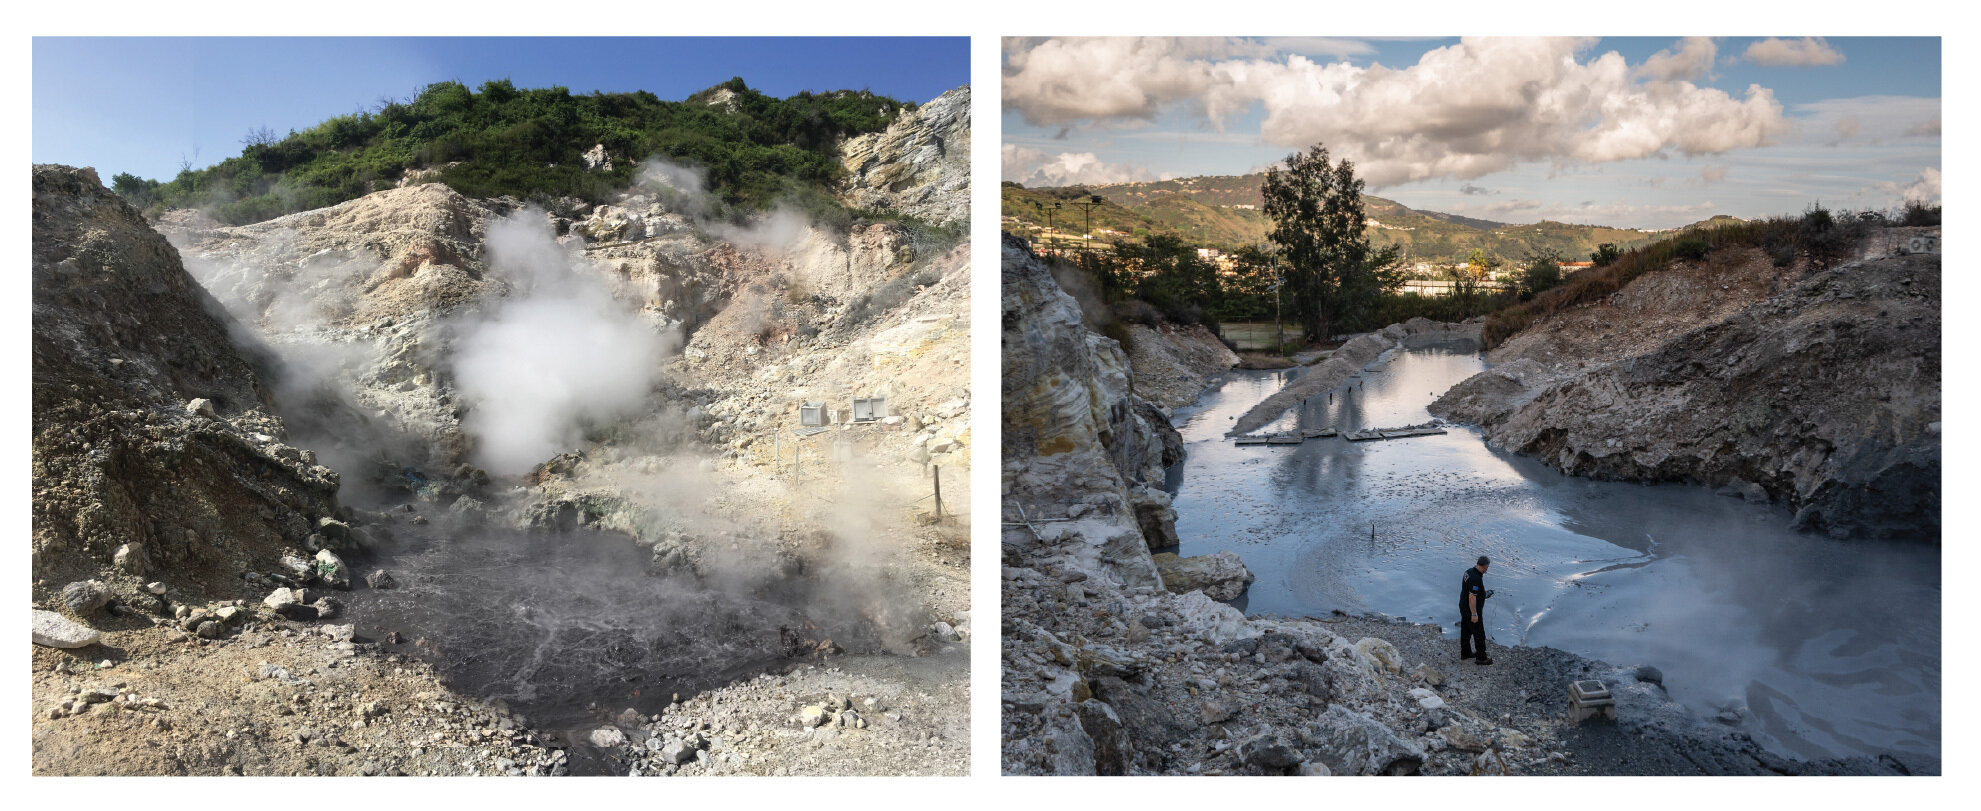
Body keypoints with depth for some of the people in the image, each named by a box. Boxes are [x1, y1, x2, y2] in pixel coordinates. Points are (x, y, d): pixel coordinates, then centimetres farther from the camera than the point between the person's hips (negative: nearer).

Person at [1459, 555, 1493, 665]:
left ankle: (1465, 653, 34)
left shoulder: (1469, 571, -1)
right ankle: (1481, 657, 17)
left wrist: (1482, 591, 19)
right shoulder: (1476, 579, -30)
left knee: (1466, 631, 21)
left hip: (1464, 607, 9)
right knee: (1479, 633, 6)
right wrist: (1474, 614, -23)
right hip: (1471, 610, -9)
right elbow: (1472, 597, -29)